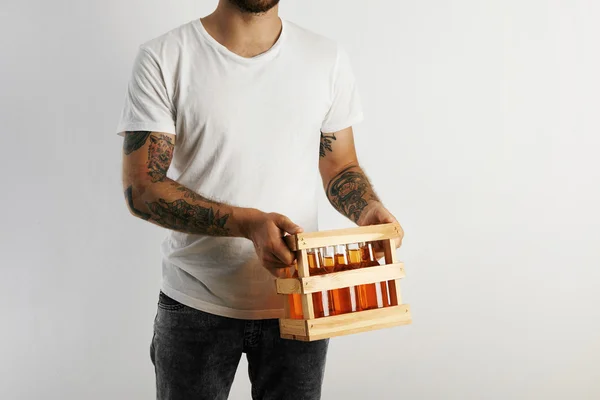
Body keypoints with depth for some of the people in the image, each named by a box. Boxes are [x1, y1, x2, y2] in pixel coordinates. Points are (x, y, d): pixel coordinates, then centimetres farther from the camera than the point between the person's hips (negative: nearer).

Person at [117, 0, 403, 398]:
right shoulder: (162, 60, -7)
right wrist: (249, 223, -26)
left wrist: (369, 210, -15)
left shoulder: (328, 59, 2)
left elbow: (340, 167, 9)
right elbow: (141, 188, -13)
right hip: (197, 306, -2)